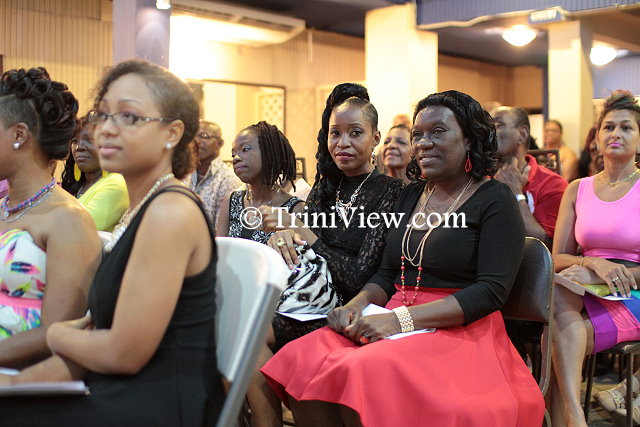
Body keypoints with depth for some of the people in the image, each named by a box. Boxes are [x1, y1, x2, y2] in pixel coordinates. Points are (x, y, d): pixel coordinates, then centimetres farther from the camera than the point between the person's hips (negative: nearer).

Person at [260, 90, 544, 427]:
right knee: (301, 364, -20)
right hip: (393, 325, 6)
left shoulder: (494, 200, -2)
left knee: (363, 375, -34)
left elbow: (492, 291, -13)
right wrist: (355, 307, -4)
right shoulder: (411, 195, 17)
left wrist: (402, 319, -20)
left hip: (459, 333, -6)